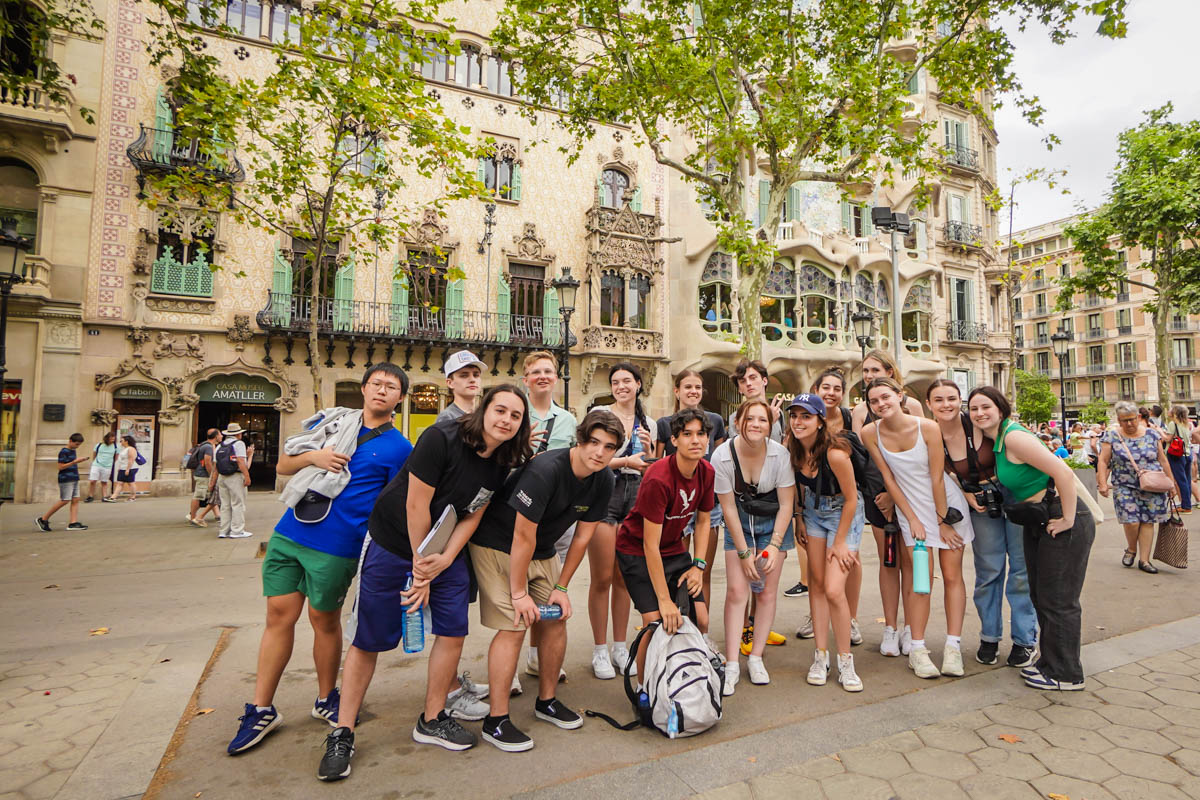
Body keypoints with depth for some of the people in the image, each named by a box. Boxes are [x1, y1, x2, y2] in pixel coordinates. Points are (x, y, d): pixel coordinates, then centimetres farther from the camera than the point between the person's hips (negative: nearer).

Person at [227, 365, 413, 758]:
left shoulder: (398, 448, -2)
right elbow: (282, 466, 11)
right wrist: (313, 456, -9)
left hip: (335, 548, -3)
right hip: (289, 533, 4)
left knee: (324, 620, 9)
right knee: (279, 614, 9)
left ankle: (326, 699, 32)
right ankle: (261, 710, 25)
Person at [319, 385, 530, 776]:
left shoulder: (501, 464, -5)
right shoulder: (441, 438, -25)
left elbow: (473, 515, -1)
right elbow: (416, 504, -22)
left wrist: (444, 559, -14)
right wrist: (420, 565, -13)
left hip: (447, 551, 6)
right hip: (391, 544, -5)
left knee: (453, 631, 4)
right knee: (368, 640, 3)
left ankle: (431, 720, 24)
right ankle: (342, 734, 21)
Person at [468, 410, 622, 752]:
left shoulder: (603, 480, -10)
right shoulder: (545, 470, -32)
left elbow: (582, 537, -2)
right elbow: (523, 537, -26)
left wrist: (561, 587, -1)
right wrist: (519, 593, -19)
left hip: (542, 551, 7)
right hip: (498, 545, -6)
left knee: (556, 619, 5)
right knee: (515, 626, -11)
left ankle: (547, 702, 25)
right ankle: (496, 720, 3)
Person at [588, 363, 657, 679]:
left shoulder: (647, 424, 13)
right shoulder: (600, 414, 0)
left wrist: (647, 449, -2)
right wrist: (625, 461, -17)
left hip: (635, 496, 4)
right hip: (603, 491, -4)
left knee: (624, 578, 11)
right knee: (602, 578, 0)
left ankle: (620, 647, 24)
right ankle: (599, 650, 14)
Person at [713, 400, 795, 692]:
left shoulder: (779, 454, -20)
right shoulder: (722, 456, -21)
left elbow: (786, 504, -10)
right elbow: (728, 508, -14)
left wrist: (774, 545, -14)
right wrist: (744, 552, -12)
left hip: (773, 522, 1)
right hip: (739, 523, 0)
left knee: (767, 591, 0)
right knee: (736, 591, -6)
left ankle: (756, 658, 15)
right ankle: (731, 664, 2)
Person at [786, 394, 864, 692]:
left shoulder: (835, 453, -30)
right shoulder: (793, 447, -12)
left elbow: (851, 499, -19)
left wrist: (840, 542, -13)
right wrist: (800, 517, 9)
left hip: (844, 513, -5)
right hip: (814, 510, 6)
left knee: (833, 590, -10)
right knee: (816, 581, 6)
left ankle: (845, 661, 10)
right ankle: (821, 656, 17)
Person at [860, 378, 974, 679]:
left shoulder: (927, 427, -19)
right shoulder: (870, 433, -13)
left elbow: (937, 478, -14)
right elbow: (888, 478, -7)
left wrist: (943, 521, -8)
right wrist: (913, 519, -6)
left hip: (948, 505, 0)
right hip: (912, 508, 1)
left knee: (952, 576, 4)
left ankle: (953, 646, 15)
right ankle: (917, 649, 9)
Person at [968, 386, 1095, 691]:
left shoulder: (1014, 436, -21)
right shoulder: (996, 440, 7)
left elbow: (1064, 472, -27)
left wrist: (1067, 520, -21)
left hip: (1062, 523, -10)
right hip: (1037, 525, 10)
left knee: (1057, 600, 1)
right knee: (1040, 596, 18)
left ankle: (1065, 674, 16)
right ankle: (1050, 661, 33)